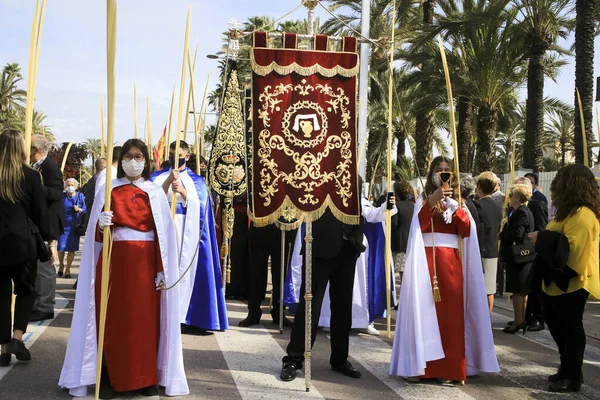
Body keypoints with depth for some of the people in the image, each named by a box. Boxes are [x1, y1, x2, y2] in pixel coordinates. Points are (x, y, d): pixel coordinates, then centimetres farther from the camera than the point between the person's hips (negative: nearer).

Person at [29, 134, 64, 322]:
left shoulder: (51, 167, -14)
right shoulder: (36, 167, 14)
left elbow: (56, 193, -25)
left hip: (47, 225, -10)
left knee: (44, 266, -5)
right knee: (37, 266, 15)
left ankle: (45, 308, 3)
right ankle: (38, 305, 24)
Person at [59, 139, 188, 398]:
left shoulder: (156, 193, 6)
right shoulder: (108, 189, 6)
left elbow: (164, 234, 1)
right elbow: (95, 232, 4)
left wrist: (162, 271, -5)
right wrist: (101, 225, -20)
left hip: (145, 263, 0)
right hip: (113, 261, 0)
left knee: (146, 319, 1)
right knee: (113, 318, 0)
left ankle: (147, 378, 10)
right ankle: (109, 378, 7)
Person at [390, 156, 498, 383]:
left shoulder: (457, 202, 16)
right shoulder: (424, 200, 8)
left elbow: (466, 230, -1)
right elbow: (418, 225, -11)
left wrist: (453, 206, -12)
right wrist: (433, 201, -21)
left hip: (451, 263, 2)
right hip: (427, 261, -2)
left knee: (450, 313, -2)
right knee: (426, 310, -5)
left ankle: (449, 367, 2)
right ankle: (422, 365, -2)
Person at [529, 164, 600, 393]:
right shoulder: (571, 211, 15)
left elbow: (572, 248, -28)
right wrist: (542, 239, 7)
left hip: (572, 282, -10)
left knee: (570, 327, 0)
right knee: (558, 324, 16)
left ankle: (573, 377, 11)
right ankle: (568, 369, 29)